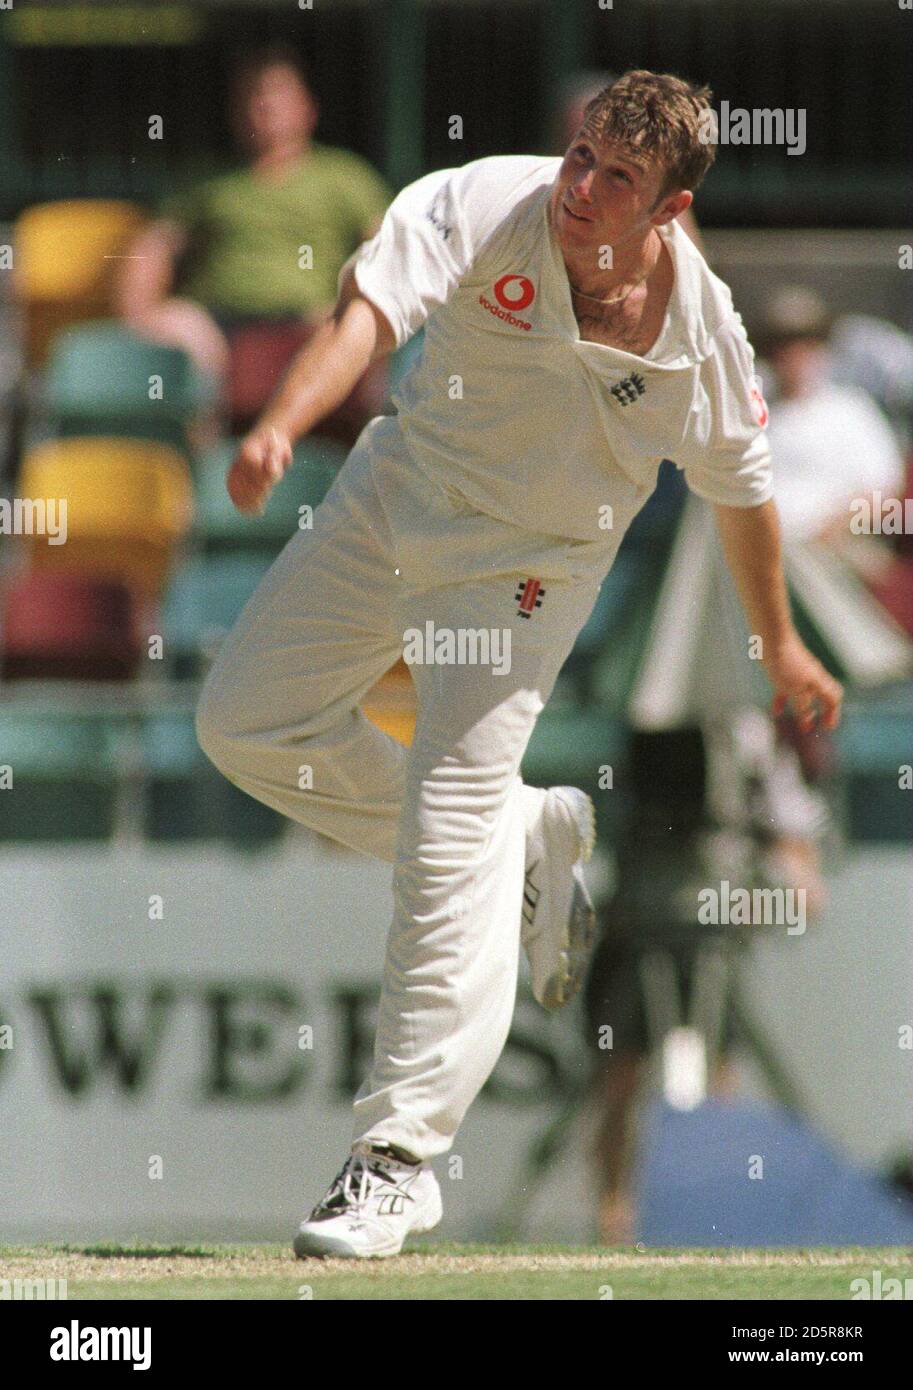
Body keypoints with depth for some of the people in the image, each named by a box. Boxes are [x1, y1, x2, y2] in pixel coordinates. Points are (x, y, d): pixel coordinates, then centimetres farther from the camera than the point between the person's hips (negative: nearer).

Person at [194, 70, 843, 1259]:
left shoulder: (701, 333, -18)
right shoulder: (486, 206, -22)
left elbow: (742, 489, 0)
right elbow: (370, 309, -38)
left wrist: (782, 649, 13)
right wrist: (283, 423, -57)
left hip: (528, 570, -3)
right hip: (396, 499, 3)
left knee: (449, 848, -13)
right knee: (247, 726, 9)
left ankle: (401, 1158, -6)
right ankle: (529, 842, 24)